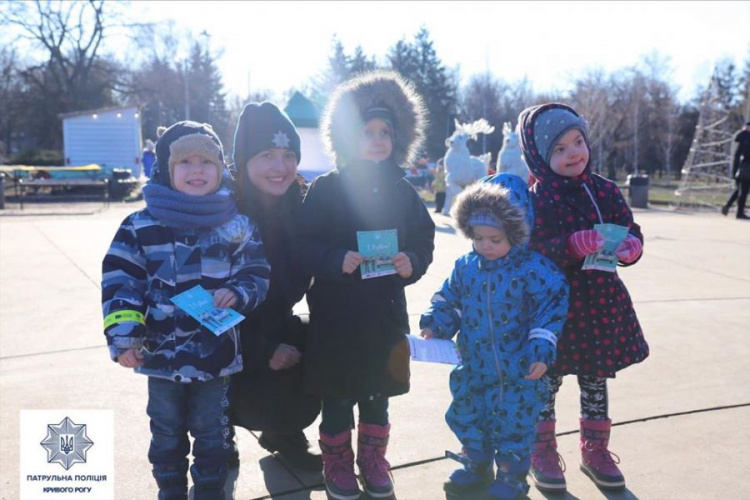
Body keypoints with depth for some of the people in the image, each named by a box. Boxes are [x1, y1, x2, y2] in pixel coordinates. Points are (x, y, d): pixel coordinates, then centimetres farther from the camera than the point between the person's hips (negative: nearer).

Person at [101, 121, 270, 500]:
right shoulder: (141, 225, -6)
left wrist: (236, 293, -17)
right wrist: (124, 337, -13)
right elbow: (119, 284, -6)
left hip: (216, 351, 0)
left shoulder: (237, 225, -2)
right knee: (167, 431, 18)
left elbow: (257, 275, 3)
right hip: (161, 351, 0)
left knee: (212, 432, 14)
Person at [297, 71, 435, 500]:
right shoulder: (326, 189, -7)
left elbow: (424, 240, 5)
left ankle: (373, 460, 37)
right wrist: (337, 260, -26)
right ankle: (338, 463, 31)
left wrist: (412, 262, -15)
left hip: (386, 309, 3)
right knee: (338, 396, 10)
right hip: (335, 312, -3)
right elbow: (306, 244, -10)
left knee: (378, 393, 17)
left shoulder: (403, 192, 2)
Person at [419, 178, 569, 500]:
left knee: (513, 425, 10)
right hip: (473, 369, 5)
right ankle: (476, 466, 45)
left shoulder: (532, 268, -16)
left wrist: (542, 349, -22)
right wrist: (435, 326, -7)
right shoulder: (465, 266, -1)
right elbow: (448, 301, 9)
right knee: (466, 419, 20)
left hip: (516, 373, -5)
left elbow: (552, 308, -15)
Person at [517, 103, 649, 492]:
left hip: (601, 304, 5)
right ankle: (542, 452, 27)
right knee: (547, 380, 9)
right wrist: (573, 245, -33)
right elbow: (534, 253, -19)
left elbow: (630, 230, 4)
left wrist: (630, 246, -18)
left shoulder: (606, 190, 2)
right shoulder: (538, 199, -12)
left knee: (596, 380, 18)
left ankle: (595, 450, 36)